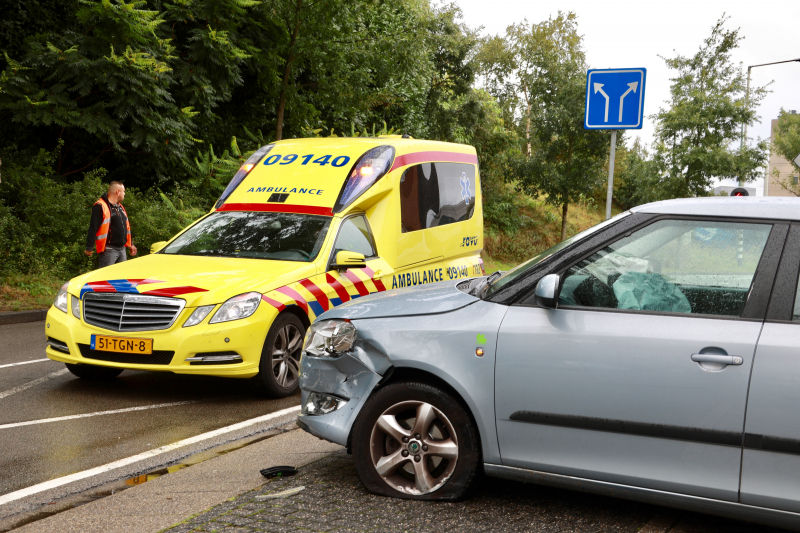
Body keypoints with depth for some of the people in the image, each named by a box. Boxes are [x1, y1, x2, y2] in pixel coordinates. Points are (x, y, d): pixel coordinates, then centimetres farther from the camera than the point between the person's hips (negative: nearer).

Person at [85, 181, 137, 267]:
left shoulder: (120, 207, 18)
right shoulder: (101, 206, -11)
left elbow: (126, 226, 27)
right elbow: (93, 228, -16)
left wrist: (130, 244, 26)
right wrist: (89, 247, -19)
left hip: (122, 249, 9)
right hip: (109, 250, -9)